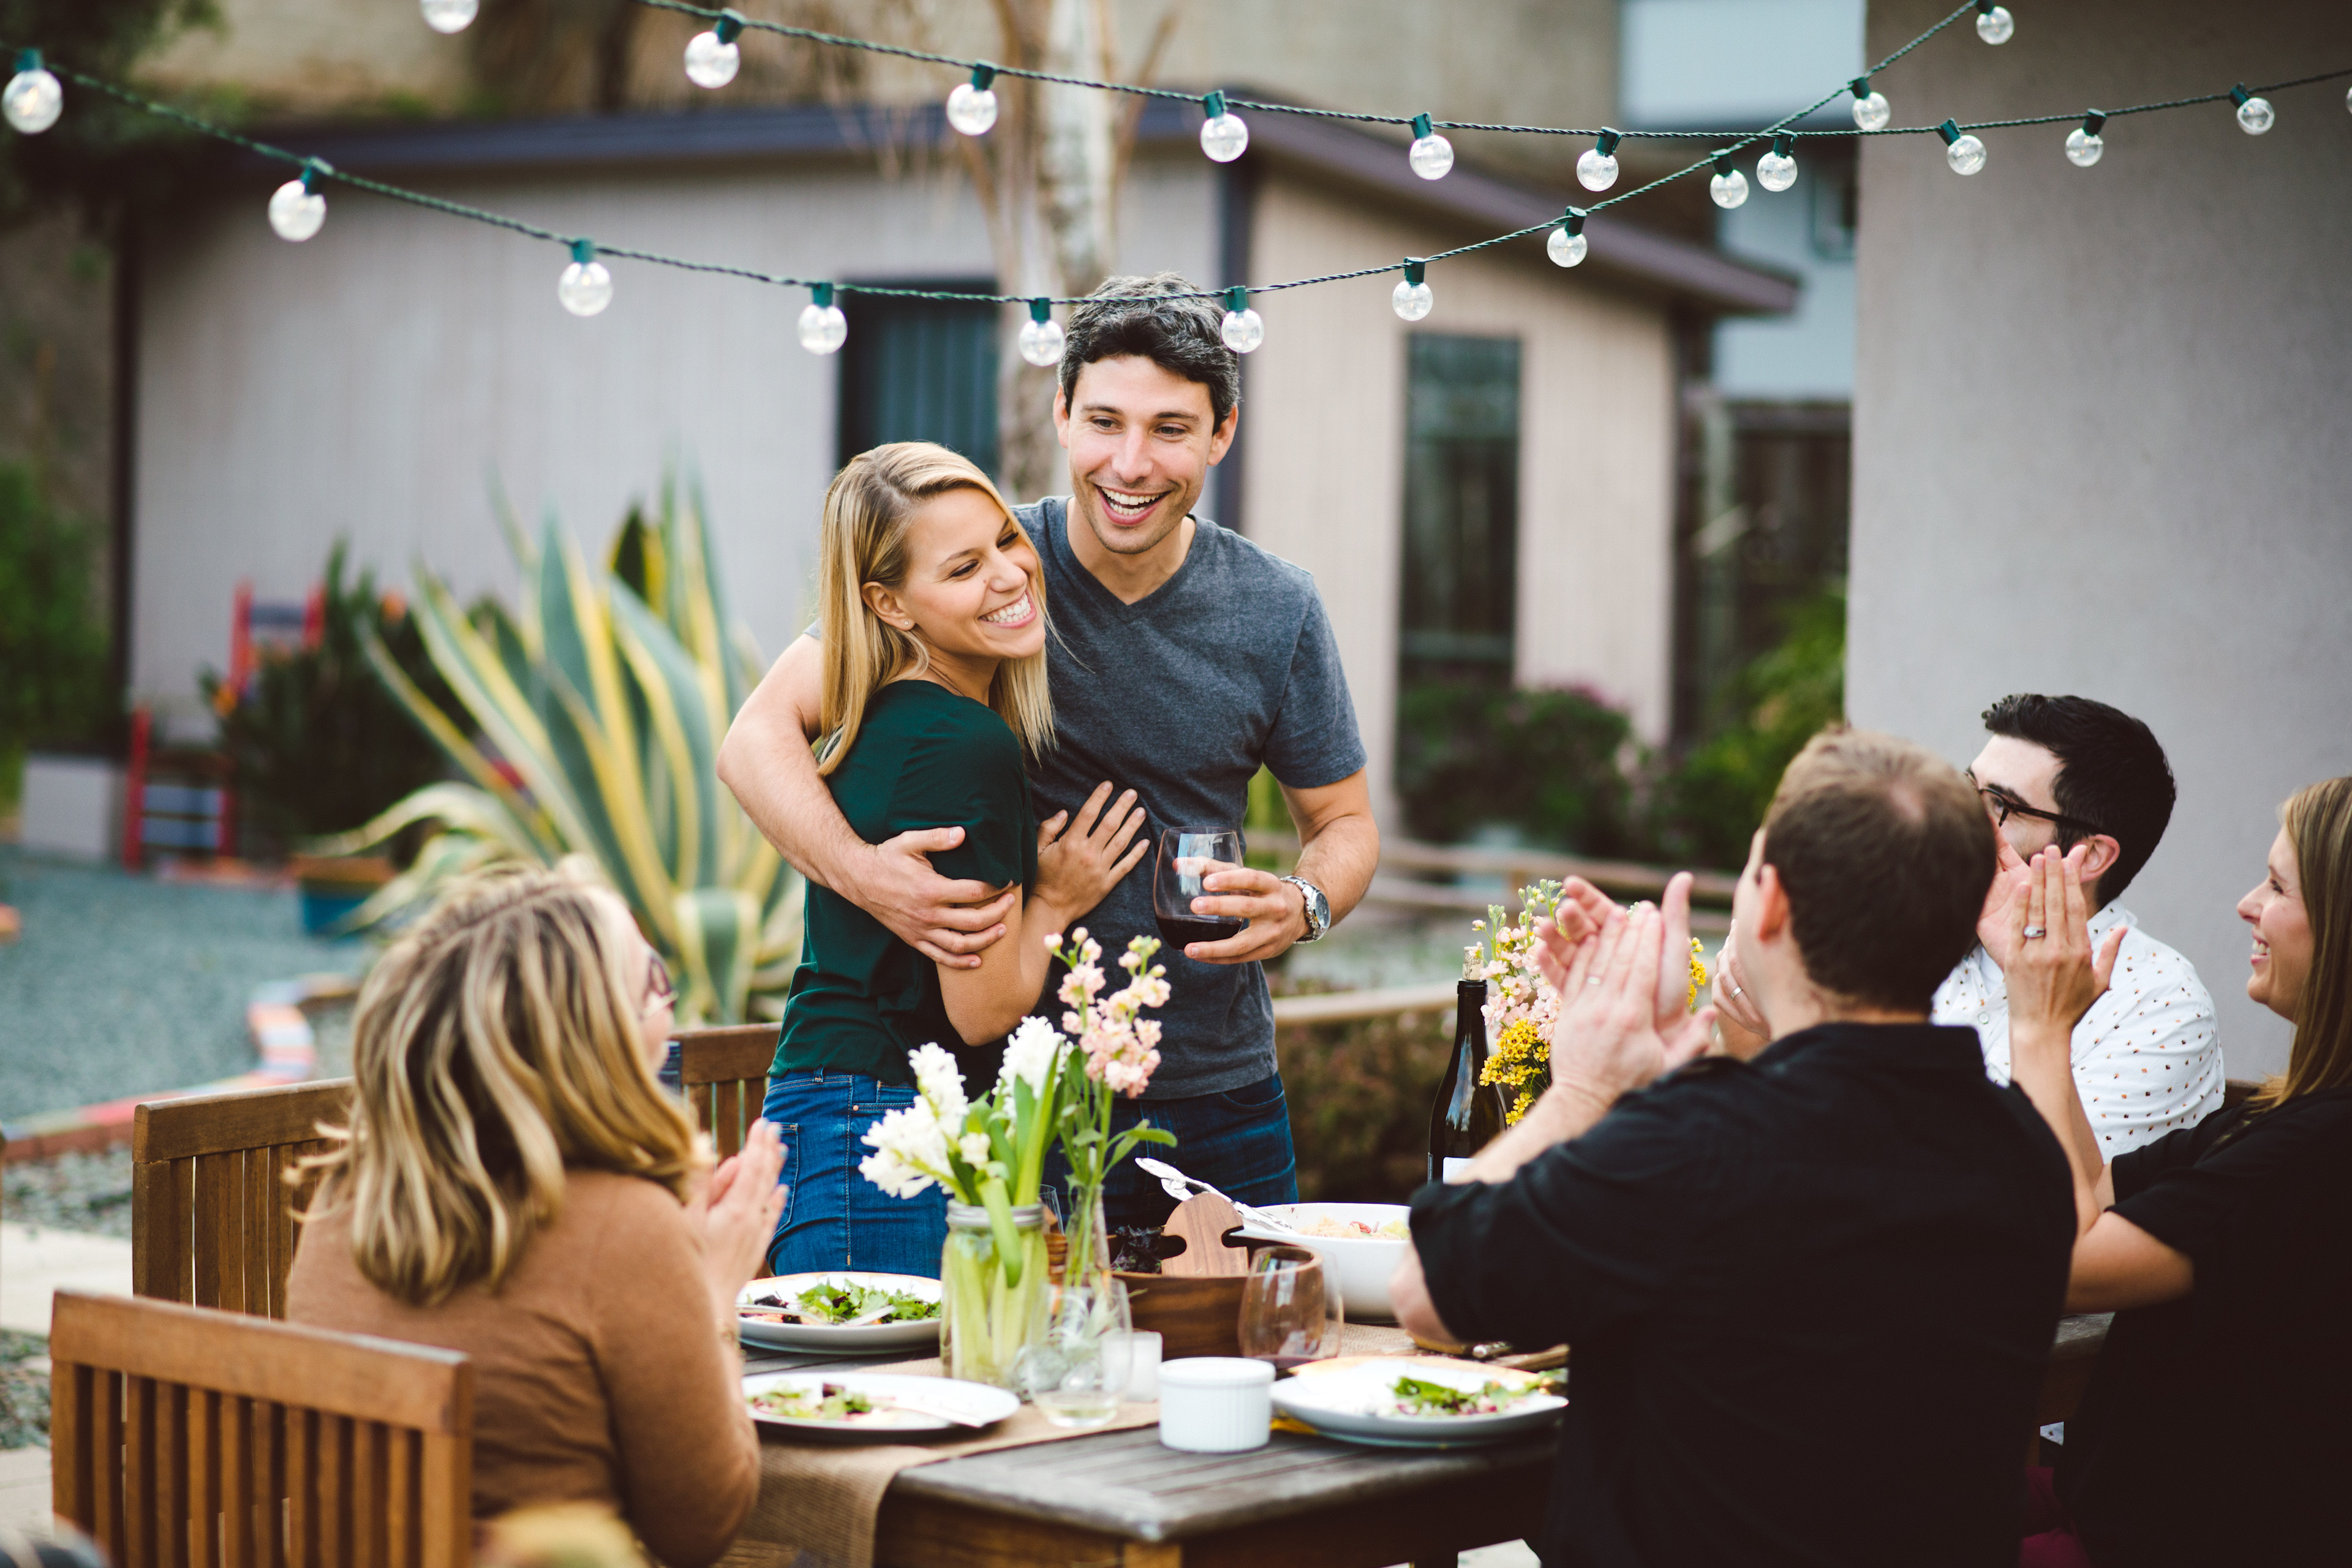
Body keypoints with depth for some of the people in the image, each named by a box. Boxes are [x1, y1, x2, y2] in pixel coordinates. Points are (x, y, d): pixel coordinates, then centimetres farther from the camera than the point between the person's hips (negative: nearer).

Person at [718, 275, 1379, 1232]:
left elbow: (1345, 821, 9)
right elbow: (761, 735, -10)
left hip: (1221, 1094, 2)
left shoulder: (1277, 613, -3)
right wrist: (861, 871, -29)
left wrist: (1303, 905, -15)